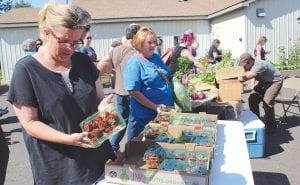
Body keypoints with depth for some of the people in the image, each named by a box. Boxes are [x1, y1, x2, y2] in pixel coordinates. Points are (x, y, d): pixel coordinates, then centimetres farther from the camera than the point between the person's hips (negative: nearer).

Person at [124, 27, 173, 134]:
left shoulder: (156, 57, 8)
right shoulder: (134, 63, -14)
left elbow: (167, 79, 18)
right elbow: (133, 91, -19)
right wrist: (155, 107, -20)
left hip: (165, 112, 7)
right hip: (147, 117, -7)